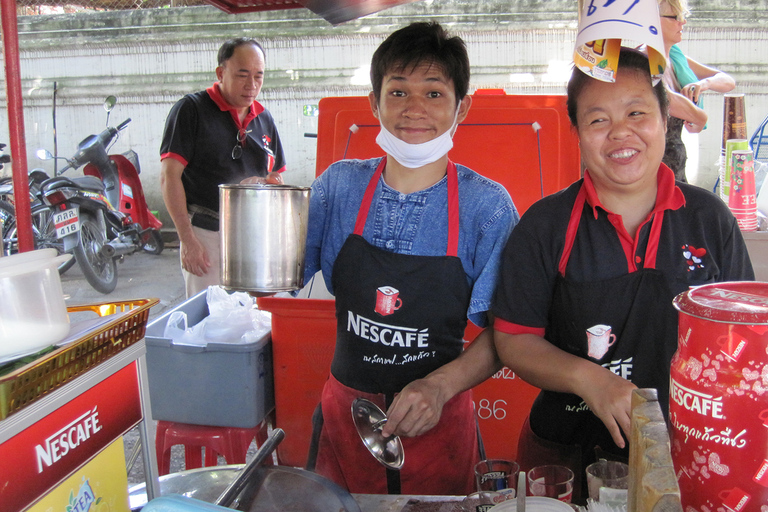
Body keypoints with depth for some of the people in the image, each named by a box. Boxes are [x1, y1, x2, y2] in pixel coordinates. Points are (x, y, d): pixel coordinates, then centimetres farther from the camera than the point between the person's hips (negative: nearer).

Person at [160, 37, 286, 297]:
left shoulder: (264, 119, 12)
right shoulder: (192, 109, -4)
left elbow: (275, 178, 19)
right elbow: (169, 175, -9)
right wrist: (187, 239, -14)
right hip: (205, 234, -5)